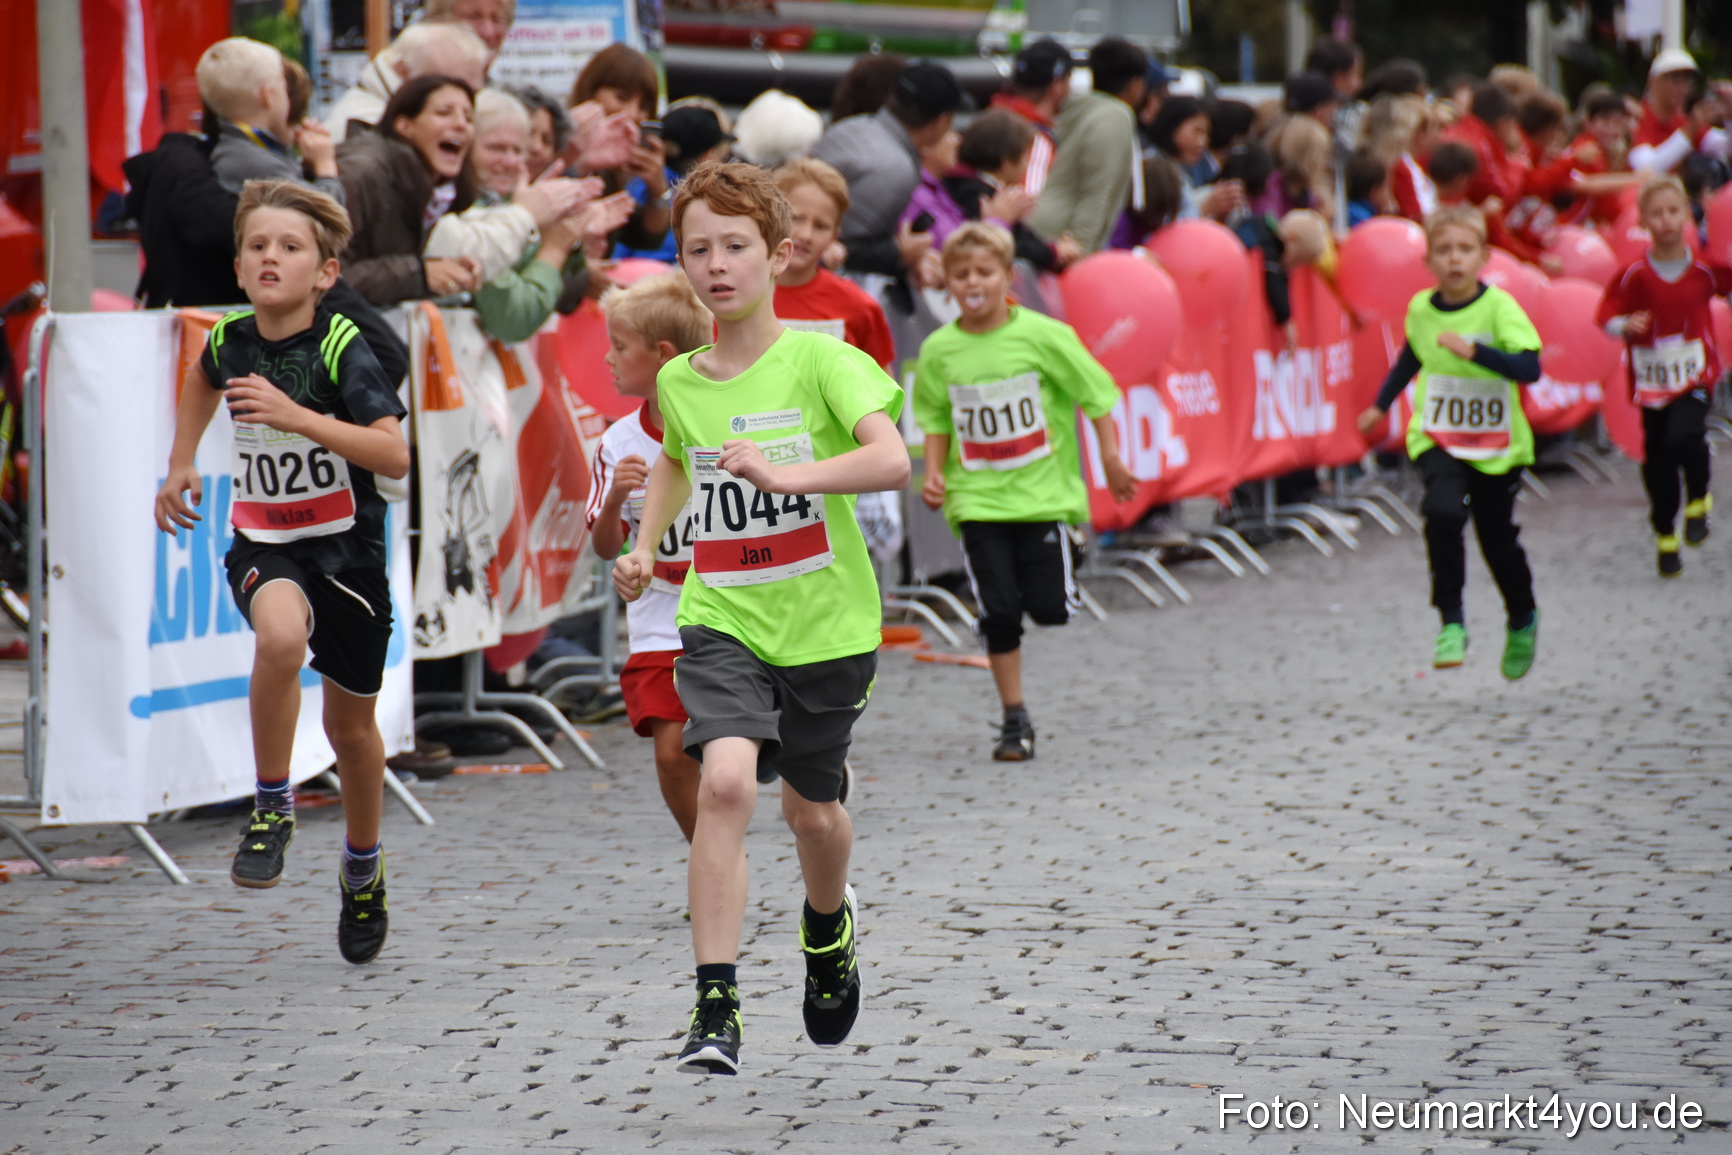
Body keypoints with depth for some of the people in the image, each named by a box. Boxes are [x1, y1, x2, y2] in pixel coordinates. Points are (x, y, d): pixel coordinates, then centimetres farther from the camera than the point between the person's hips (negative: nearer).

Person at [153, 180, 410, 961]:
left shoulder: (342, 349, -18)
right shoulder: (231, 338, -6)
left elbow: (394, 457, -28)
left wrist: (298, 416, -35)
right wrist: (181, 463, 17)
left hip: (346, 546, -1)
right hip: (262, 542, 1)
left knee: (350, 723, 13)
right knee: (281, 633, -34)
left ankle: (362, 866, 40)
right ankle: (271, 808, -17)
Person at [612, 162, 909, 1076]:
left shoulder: (820, 362, -13)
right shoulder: (678, 381, 2)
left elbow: (891, 459, -29)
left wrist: (786, 474, -42)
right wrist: (645, 547, 14)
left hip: (825, 623, -2)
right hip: (721, 620, 2)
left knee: (810, 807, 15)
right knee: (725, 781, -22)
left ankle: (829, 926, 51)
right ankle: (715, 1008, -21)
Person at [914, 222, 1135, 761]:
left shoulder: (1041, 335, -8)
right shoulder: (940, 350, 0)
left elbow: (1095, 392, 0)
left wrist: (1111, 459, -2)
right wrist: (934, 473, 2)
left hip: (1043, 491, -2)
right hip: (977, 499, 2)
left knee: (1048, 607, -6)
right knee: (998, 611, -2)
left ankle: (1064, 584, 30)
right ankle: (1015, 719, 7)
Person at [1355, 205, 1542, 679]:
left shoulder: (1499, 307, -15)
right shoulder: (1420, 309, -2)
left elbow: (1529, 367, -24)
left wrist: (1473, 350, -34)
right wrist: (1380, 406, 26)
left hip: (1497, 446, -2)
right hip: (1437, 440, 2)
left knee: (1498, 539, 10)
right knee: (1442, 512, -26)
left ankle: (1522, 621, 40)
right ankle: (1451, 622, -16)